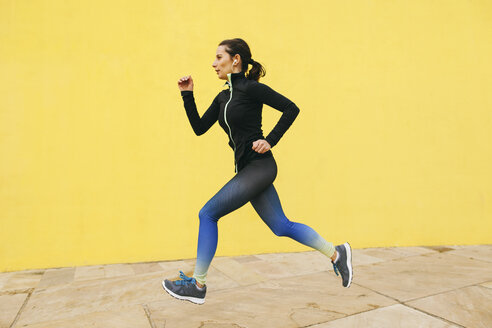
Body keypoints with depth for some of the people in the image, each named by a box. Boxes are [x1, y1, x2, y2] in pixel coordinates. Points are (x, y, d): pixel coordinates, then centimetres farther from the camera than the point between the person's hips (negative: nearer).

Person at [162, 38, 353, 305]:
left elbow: (291, 108, -9)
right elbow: (199, 128, 16)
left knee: (208, 214, -5)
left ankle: (197, 285, 8)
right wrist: (187, 95, 11)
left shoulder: (251, 88, -8)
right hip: (248, 169, 9)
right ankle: (336, 254, 26)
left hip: (259, 166, -9)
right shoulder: (223, 98, 16)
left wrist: (270, 141, -14)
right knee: (281, 226, 12)